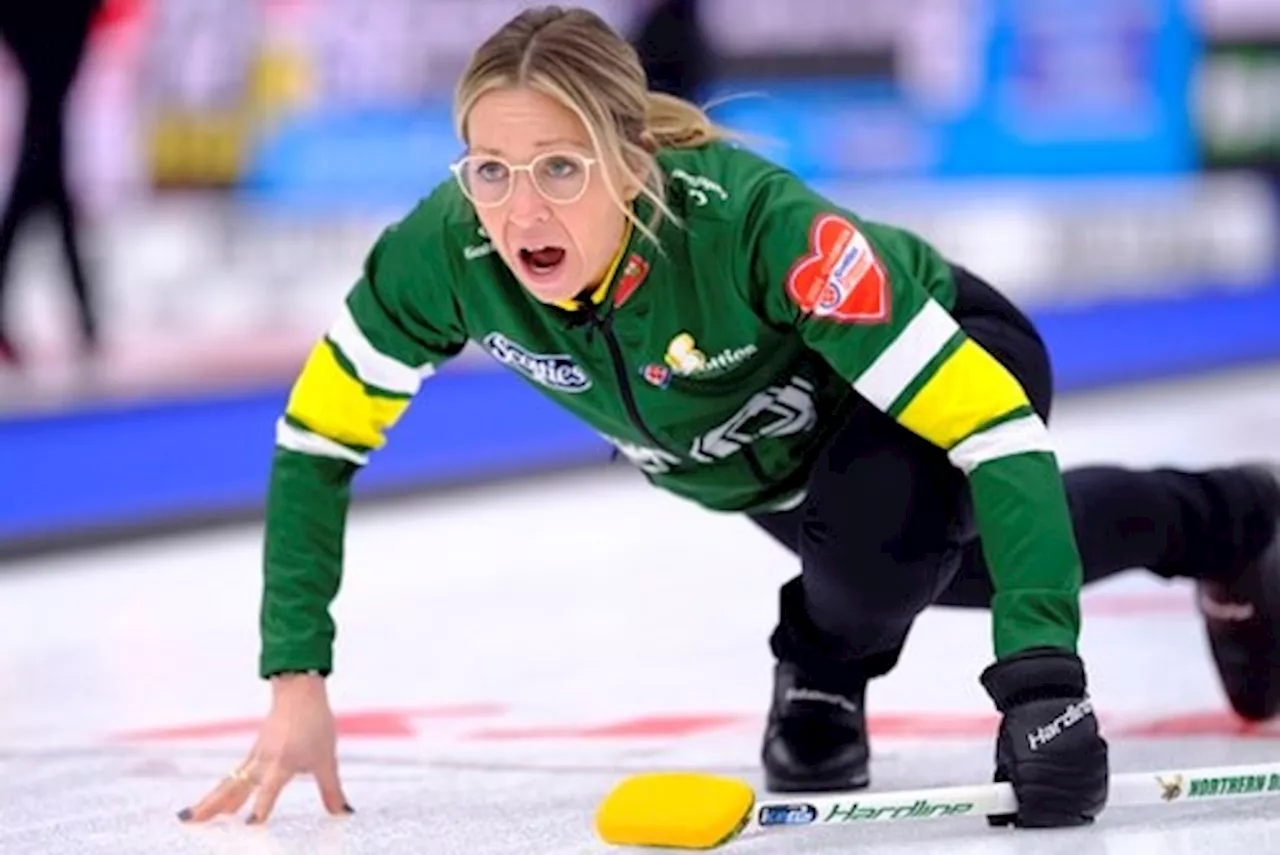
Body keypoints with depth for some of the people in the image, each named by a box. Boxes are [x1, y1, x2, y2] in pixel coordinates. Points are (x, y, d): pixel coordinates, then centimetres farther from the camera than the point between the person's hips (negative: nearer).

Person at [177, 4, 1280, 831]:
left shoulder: (748, 221, -47)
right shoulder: (447, 255, -35)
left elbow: (996, 431, -47)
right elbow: (317, 441, -20)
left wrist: (1042, 677, -57)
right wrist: (298, 682, -27)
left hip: (948, 360, -5)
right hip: (760, 457, 5)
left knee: (878, 526, -35)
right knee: (978, 571, 29)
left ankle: (827, 669, 2)